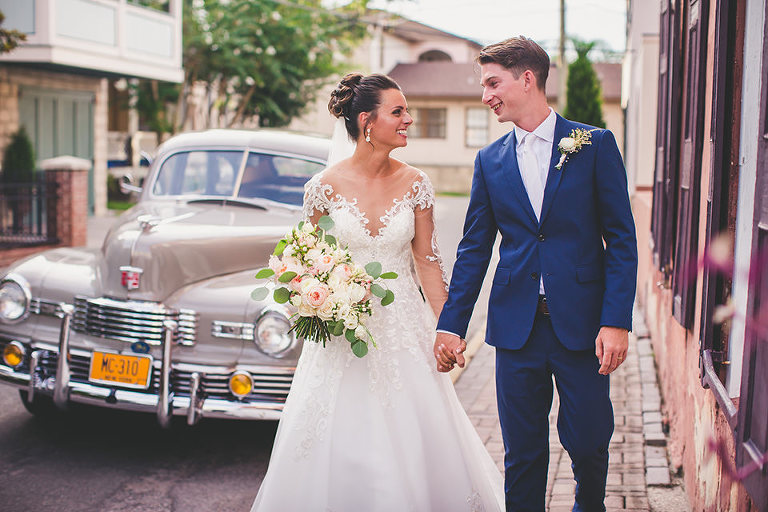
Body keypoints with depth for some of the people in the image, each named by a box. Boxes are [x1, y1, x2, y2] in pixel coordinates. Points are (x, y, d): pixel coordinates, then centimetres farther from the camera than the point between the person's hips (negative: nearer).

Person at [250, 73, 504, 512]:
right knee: (338, 445, 4)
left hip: (403, 328, 1)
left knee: (412, 442, 4)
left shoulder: (415, 184, -2)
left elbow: (427, 260, 4)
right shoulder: (326, 185, -7)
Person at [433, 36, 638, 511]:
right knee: (523, 453, 7)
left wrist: (616, 321, -11)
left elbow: (622, 238, -3)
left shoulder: (596, 145, -1)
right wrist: (451, 325, 5)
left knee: (587, 441, 7)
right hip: (517, 325, 2)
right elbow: (474, 249, 10)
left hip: (582, 322, -2)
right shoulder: (490, 160, 8)